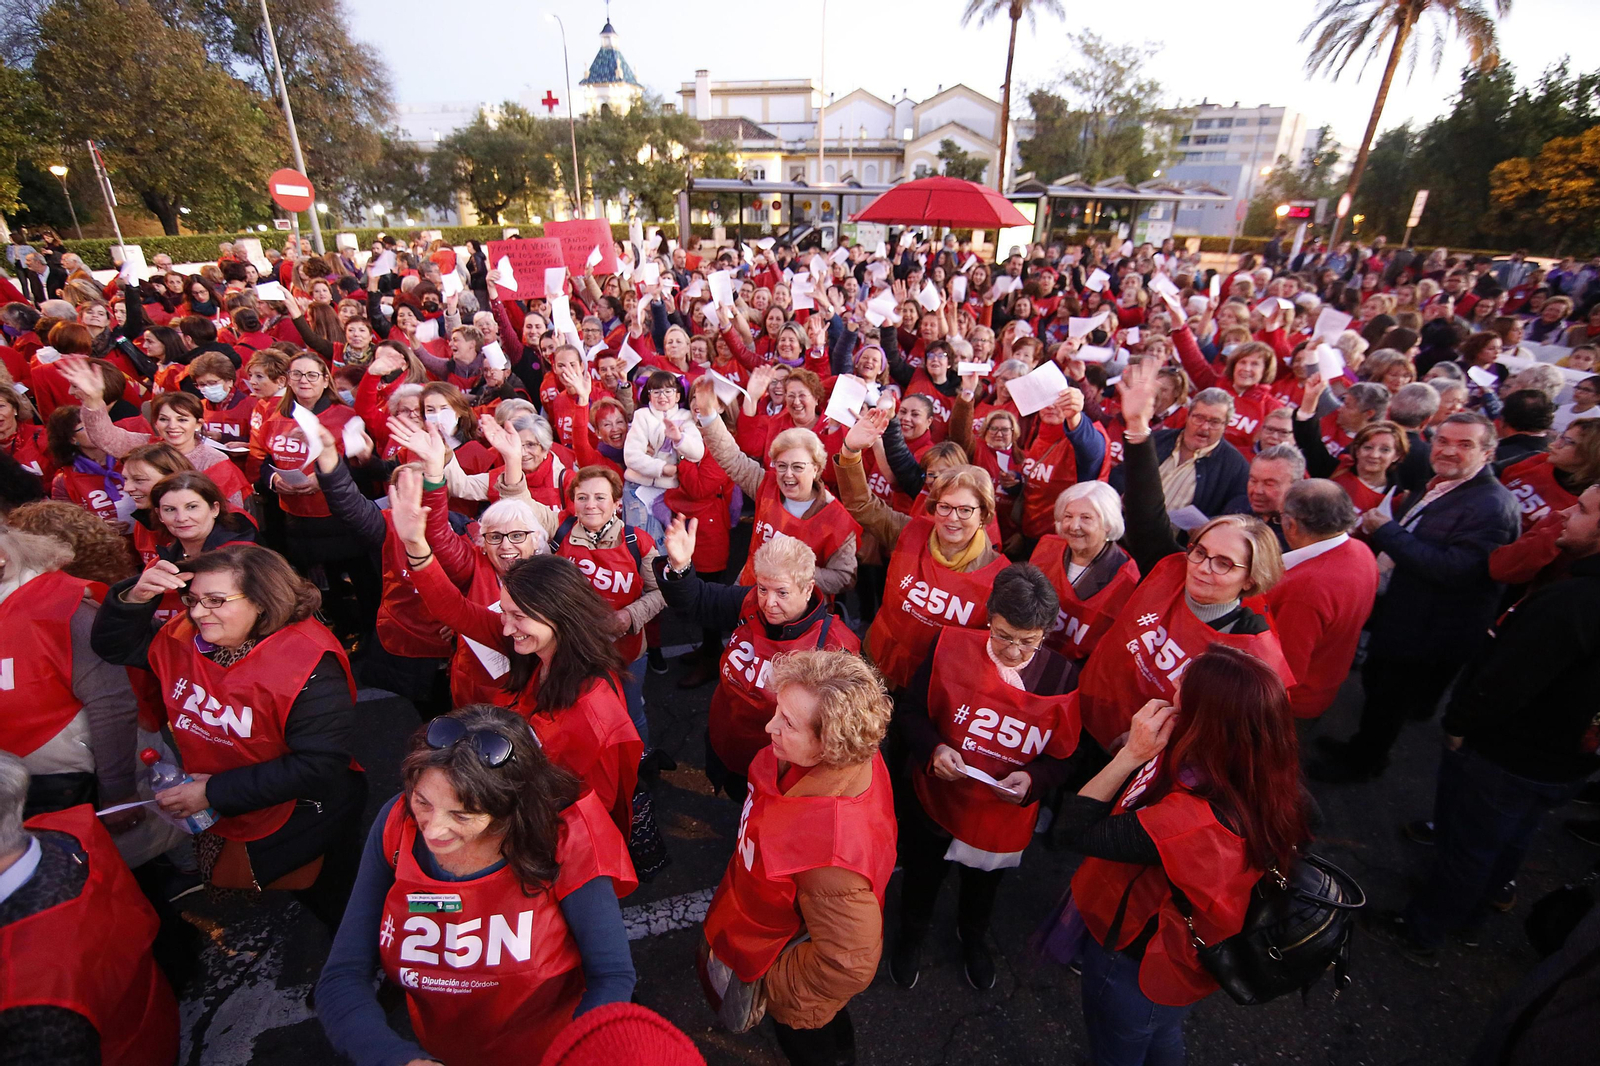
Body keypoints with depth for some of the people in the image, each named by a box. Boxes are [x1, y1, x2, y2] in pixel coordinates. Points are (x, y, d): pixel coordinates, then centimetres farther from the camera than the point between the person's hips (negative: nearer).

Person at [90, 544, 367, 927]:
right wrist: (135, 597, -12)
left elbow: (318, 766, -29)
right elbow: (114, 645, 10)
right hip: (209, 822, 6)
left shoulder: (309, 666, -29)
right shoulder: (185, 640, -5)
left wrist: (216, 792, -23)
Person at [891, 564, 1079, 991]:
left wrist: (1032, 779, -29)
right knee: (921, 879, 26)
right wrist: (933, 748, -28)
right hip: (936, 799, -1)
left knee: (983, 886, 31)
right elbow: (908, 709, -11)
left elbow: (1063, 758, -10)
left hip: (1005, 817, 1)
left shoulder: (1062, 676, -18)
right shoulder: (951, 647, -21)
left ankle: (972, 938, 66)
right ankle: (911, 936, 60)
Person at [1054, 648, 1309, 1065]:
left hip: (1134, 967, -6)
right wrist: (1139, 749, -20)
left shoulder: (1188, 820, -46)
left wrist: (1132, 754, -36)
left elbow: (1074, 829, -32)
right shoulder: (1264, 789, -21)